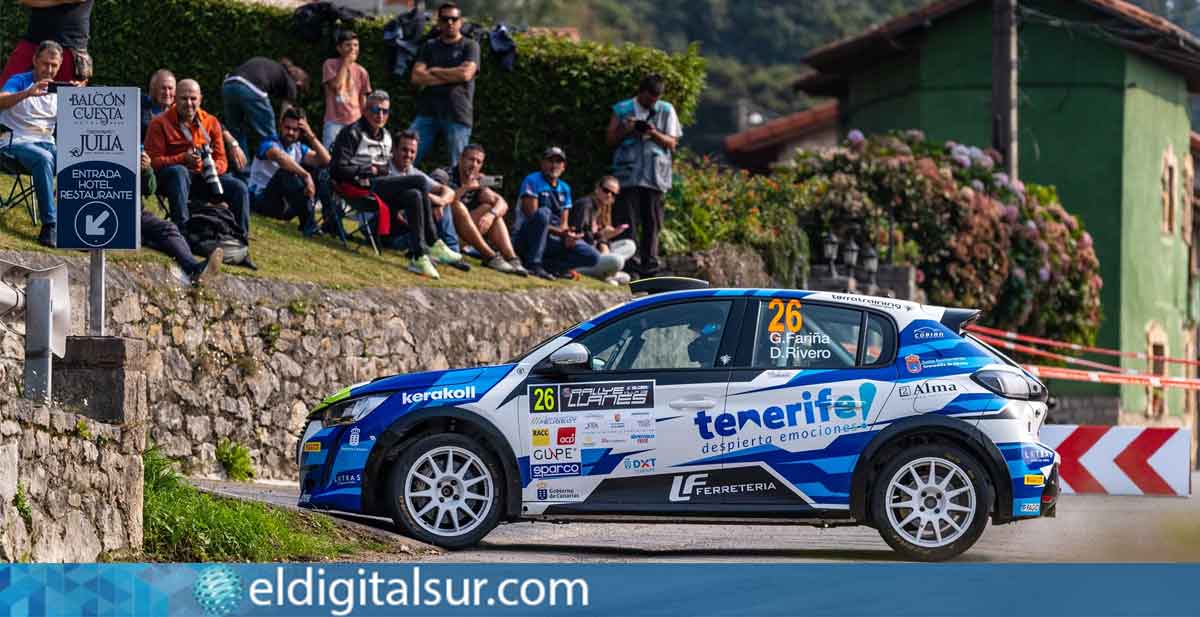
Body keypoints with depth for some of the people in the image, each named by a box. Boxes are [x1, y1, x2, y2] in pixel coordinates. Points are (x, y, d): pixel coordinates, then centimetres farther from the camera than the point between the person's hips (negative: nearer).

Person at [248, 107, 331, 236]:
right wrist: (306, 176, -40)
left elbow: (325, 161, -3)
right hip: (261, 200, -6)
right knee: (286, 172, -32)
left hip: (286, 206, 6)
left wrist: (311, 136, -9)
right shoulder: (269, 143, -10)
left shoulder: (299, 148, 10)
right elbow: (281, 157, -34)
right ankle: (308, 224, -33)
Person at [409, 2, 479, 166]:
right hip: (427, 112, 3)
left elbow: (466, 73, -11)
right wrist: (450, 77, -6)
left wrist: (435, 71, 1)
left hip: (457, 115, -3)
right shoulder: (429, 46, 15)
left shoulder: (470, 46, 6)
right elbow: (417, 77, 1)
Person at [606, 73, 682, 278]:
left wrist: (654, 134, -10)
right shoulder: (622, 109, 9)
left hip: (655, 176, 1)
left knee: (652, 223, 2)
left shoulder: (666, 111, 11)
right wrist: (627, 130, -9)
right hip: (628, 174, -1)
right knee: (628, 223, -8)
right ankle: (630, 267, -11)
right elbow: (611, 140, 10)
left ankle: (649, 267, 5)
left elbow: (672, 143, 8)